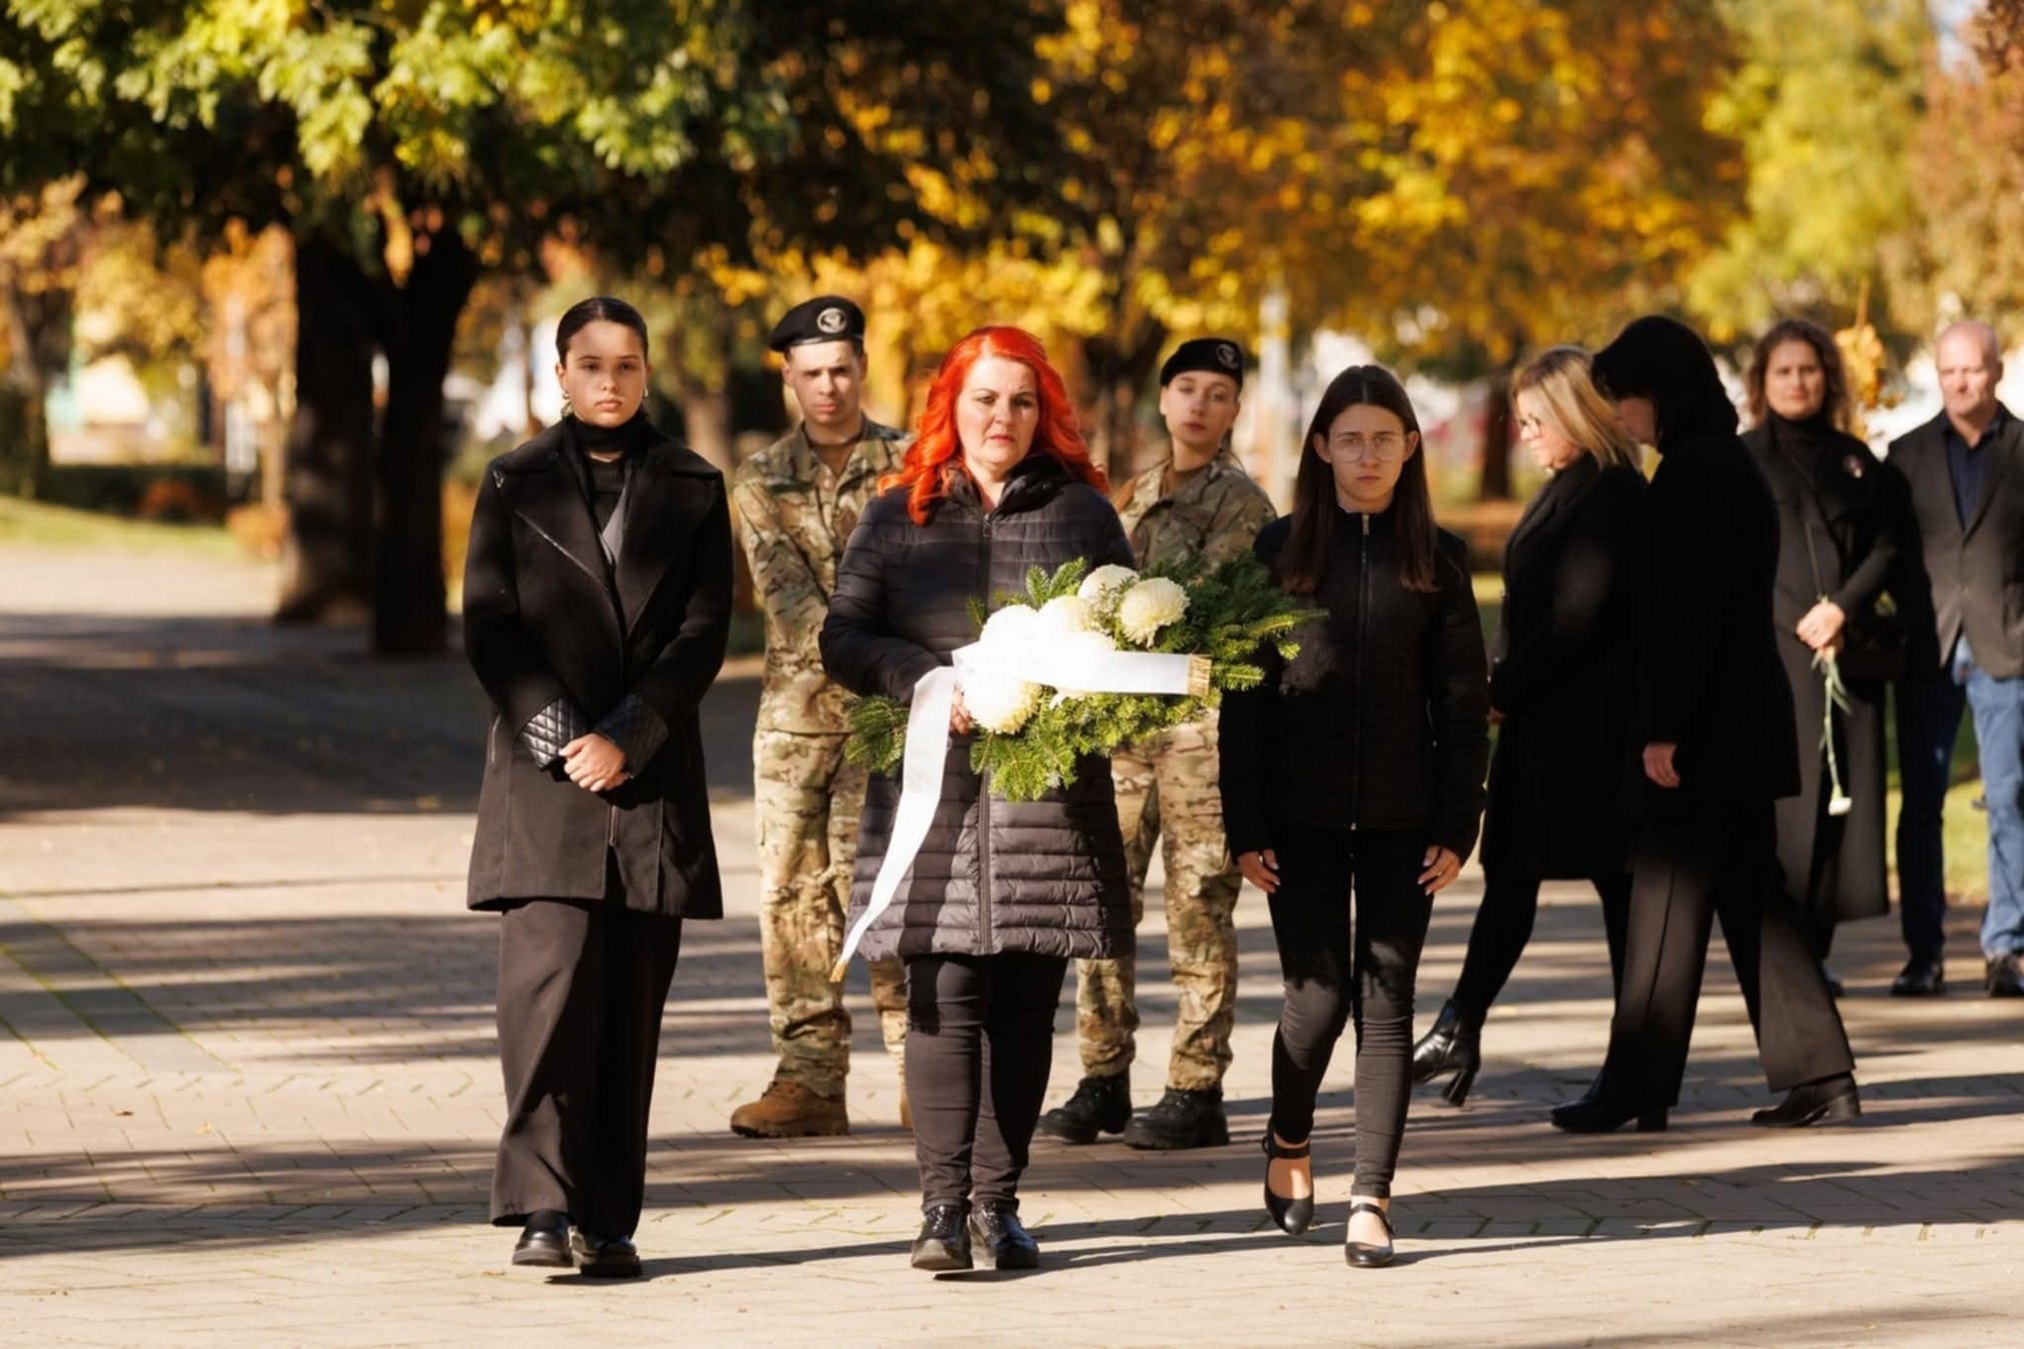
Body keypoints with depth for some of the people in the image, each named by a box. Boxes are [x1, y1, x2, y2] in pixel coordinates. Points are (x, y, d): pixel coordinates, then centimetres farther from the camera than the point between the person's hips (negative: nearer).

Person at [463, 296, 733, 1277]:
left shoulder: (692, 490, 10)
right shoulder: (516, 486, 8)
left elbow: (703, 633, 3)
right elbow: (488, 632, 2)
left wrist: (628, 736, -9)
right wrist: (559, 738, -10)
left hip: (653, 780, 2)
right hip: (543, 781, -2)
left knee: (632, 1008, 1)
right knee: (549, 985, -14)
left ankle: (609, 1221, 4)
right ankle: (541, 1207, -19)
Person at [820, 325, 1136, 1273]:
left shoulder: (1082, 511, 11)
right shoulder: (900, 515, 10)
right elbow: (843, 640, 5)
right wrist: (925, 681, -12)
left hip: (1050, 792, 1)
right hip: (936, 791, -1)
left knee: (1025, 1006, 3)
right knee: (945, 999, -9)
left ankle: (997, 1204, 10)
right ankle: (942, 1204, -8)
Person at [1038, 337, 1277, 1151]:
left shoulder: (1242, 504, -2)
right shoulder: (1133, 496, 17)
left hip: (1201, 725, -6)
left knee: (1199, 915, -3)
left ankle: (1196, 1094, 0)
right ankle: (1102, 1083, 12)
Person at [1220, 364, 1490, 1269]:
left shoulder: (1435, 560, 5)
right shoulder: (1280, 552, 3)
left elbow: (1464, 700, 5)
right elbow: (1243, 699, 3)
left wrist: (1457, 825, -3)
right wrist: (1245, 827, -3)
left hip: (1401, 819, 1)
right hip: (1303, 818, -1)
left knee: (1386, 999, -1)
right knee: (1318, 993, -4)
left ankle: (1371, 1198, 1)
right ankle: (1289, 1140, 24)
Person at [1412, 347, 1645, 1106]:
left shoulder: (1611, 496, -15)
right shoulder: (1569, 490, 16)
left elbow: (1575, 618, -19)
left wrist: (1504, 691, -14)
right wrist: (1500, 686, 4)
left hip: (1588, 722, -10)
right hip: (1542, 719, 10)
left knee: (1615, 879, -2)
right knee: (1510, 873, 9)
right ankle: (1460, 1031, 10)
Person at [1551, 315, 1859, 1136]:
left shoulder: (1694, 473, -15)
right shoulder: (1727, 465, 15)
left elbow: (1687, 608, -20)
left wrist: (1663, 727, -20)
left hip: (1704, 728, -10)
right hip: (1743, 724, 10)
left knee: (1668, 902, -4)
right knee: (1750, 898, 11)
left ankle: (1636, 1090, 1)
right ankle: (1819, 1075, 11)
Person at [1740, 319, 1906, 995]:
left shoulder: (1855, 459, 16)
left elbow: (1887, 547, 8)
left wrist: (1841, 607, -8)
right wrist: (1799, 622, -9)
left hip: (1851, 652, 4)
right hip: (1774, 648, -4)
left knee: (1847, 794, -1)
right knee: (1786, 795, -10)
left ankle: (1815, 950, 5)